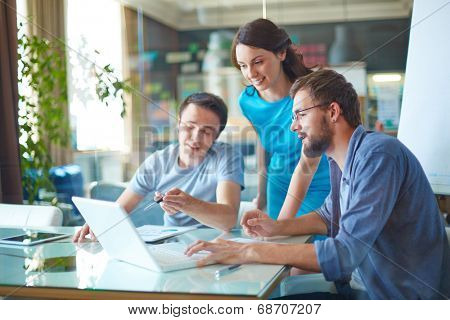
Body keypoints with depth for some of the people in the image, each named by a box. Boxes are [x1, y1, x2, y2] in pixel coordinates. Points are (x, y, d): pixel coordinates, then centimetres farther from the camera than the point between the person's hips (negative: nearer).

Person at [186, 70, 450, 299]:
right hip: (364, 285, 8)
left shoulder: (378, 155, -24)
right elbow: (329, 217, 21)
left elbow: (345, 252, -30)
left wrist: (249, 252, -28)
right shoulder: (341, 160, 5)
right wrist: (277, 228, 2)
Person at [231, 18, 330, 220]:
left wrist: (283, 221, -28)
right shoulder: (247, 100, -8)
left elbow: (308, 164, -25)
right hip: (279, 186, 5)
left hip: (317, 187, -4)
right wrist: (261, 194, 18)